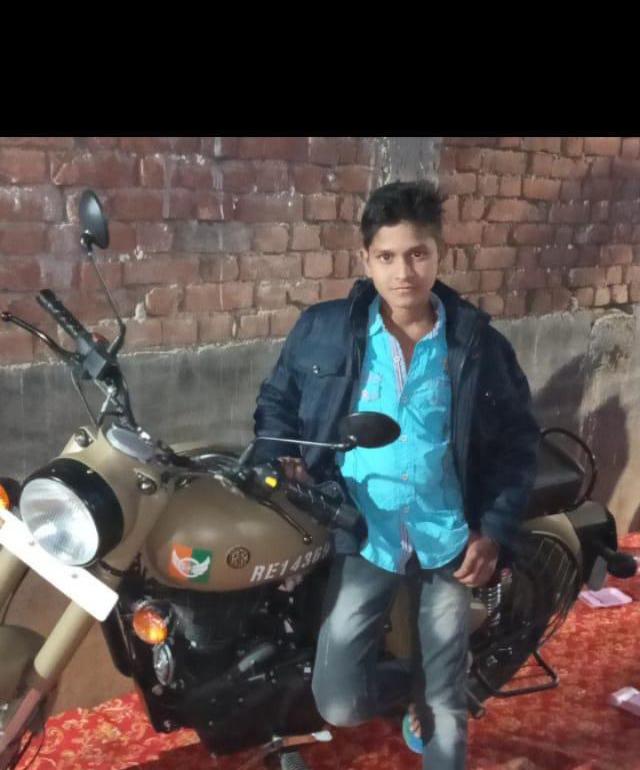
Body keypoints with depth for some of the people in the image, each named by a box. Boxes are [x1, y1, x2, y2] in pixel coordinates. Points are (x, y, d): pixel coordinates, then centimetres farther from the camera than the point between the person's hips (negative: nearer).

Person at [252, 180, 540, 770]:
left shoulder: (480, 345, -3)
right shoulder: (322, 330, -4)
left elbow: (519, 442, 4)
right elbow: (276, 402, 9)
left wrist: (495, 531, -4)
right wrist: (279, 460, -9)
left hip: (447, 543, 1)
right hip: (363, 540, 0)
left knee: (448, 705, 11)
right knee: (339, 705, -5)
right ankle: (413, 681, 27)